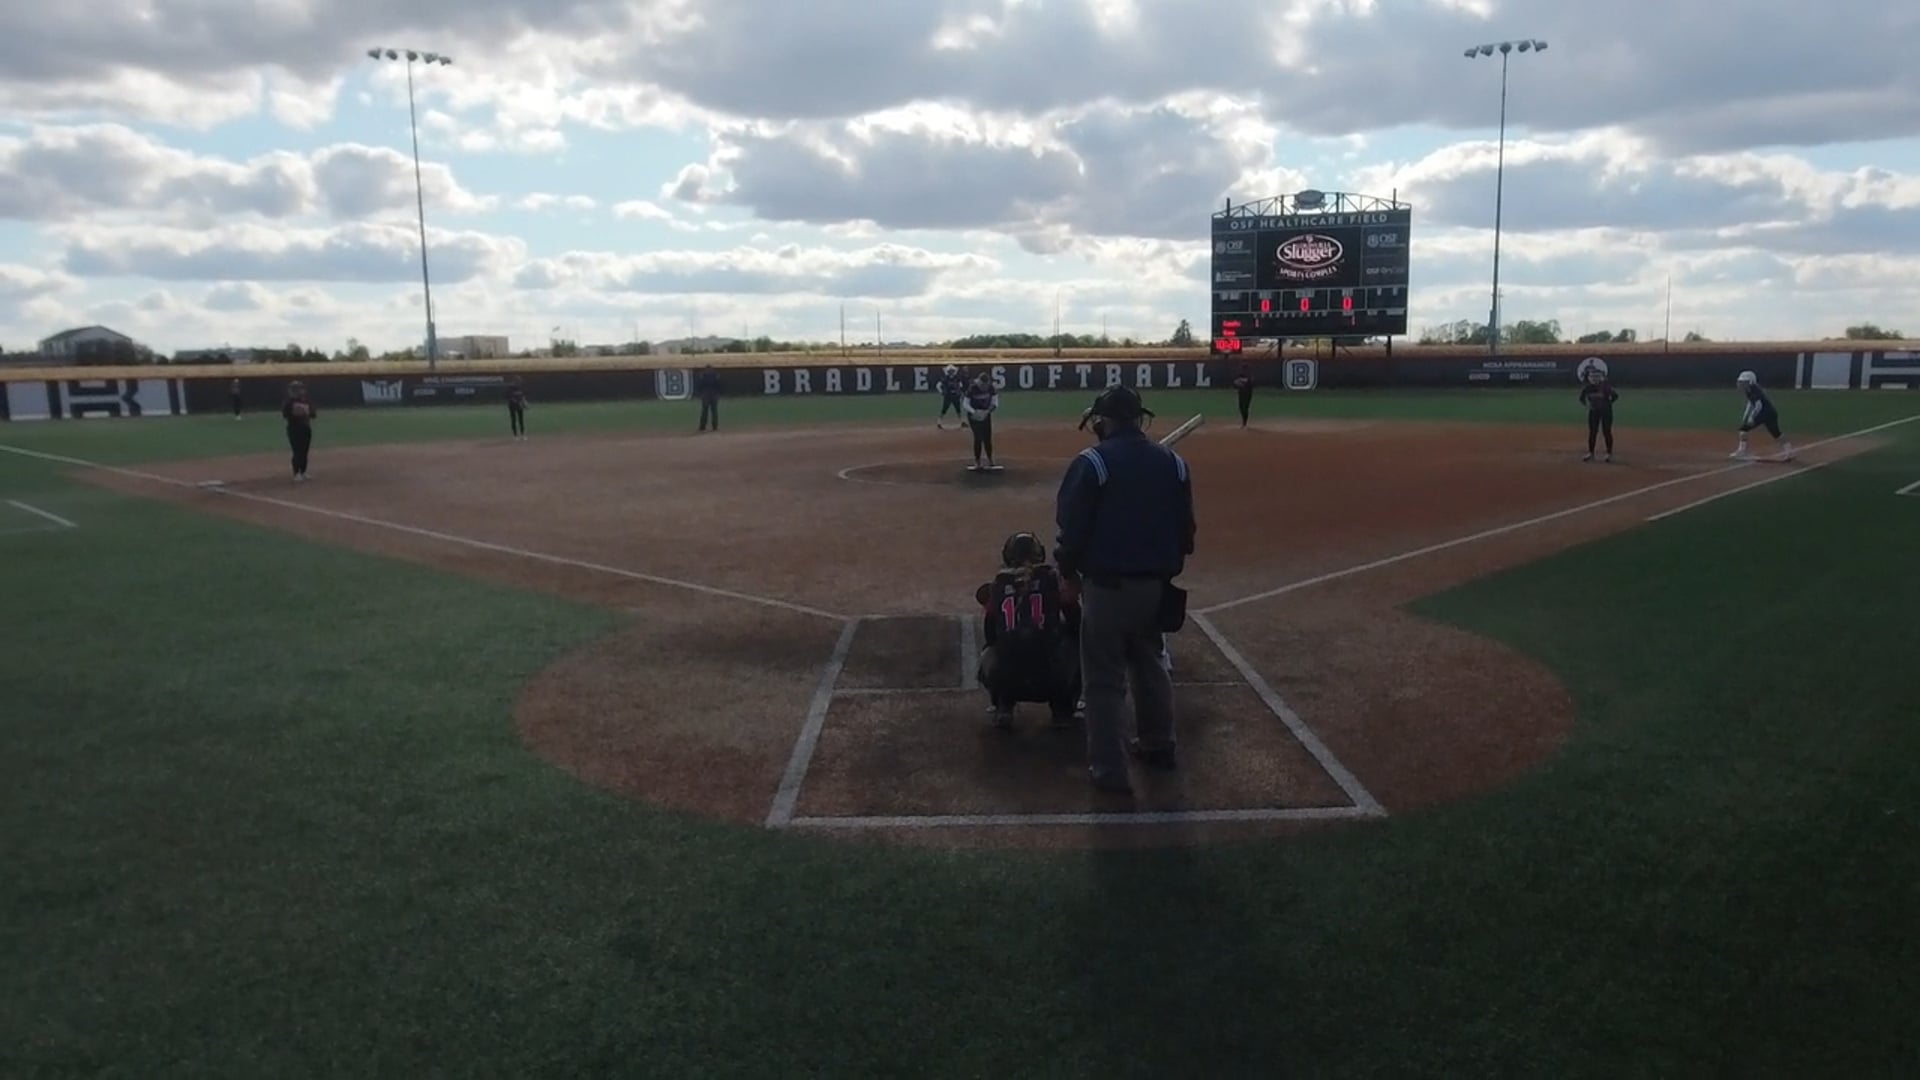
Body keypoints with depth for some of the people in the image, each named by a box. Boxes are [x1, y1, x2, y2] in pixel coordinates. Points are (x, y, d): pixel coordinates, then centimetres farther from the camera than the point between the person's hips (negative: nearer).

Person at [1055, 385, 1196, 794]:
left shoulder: (1092, 463, -13)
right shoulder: (1172, 462, 4)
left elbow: (1072, 527, -12)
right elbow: (1185, 526, 9)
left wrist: (1069, 573, 3)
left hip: (1108, 584, -6)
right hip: (1156, 583, 6)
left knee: (1104, 679, 3)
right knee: (1149, 665, 24)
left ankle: (1109, 768, 4)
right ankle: (1158, 744, 36)